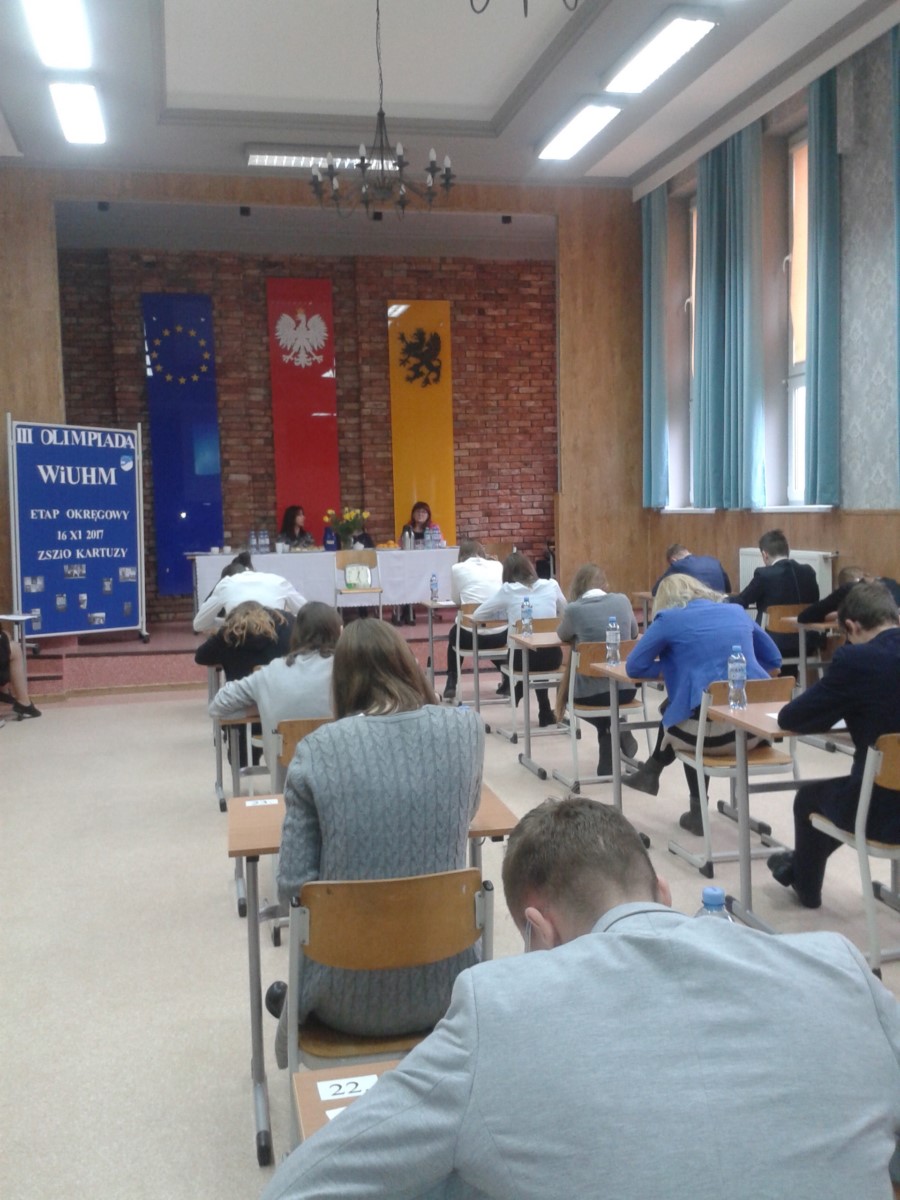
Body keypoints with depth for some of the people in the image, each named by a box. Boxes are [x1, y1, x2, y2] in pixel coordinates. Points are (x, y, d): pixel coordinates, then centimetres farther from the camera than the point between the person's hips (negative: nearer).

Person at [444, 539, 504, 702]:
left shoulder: (457, 568, 2)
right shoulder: (497, 566, 11)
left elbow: (456, 599, 12)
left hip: (470, 635, -2)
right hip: (500, 635, 2)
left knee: (454, 634, 35)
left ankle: (451, 685, 28)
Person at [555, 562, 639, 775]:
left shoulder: (574, 609, -9)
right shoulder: (623, 601, 0)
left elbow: (563, 636, 13)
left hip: (590, 693, -4)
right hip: (625, 689, 4)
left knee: (565, 691, 31)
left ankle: (611, 733, 22)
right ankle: (618, 733, 26)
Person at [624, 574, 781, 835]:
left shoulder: (669, 619, 6)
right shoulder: (736, 612, 20)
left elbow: (634, 667, 10)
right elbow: (773, 661, 28)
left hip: (712, 728, -5)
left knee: (675, 707, 31)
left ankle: (698, 811, 40)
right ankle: (651, 772, 47)